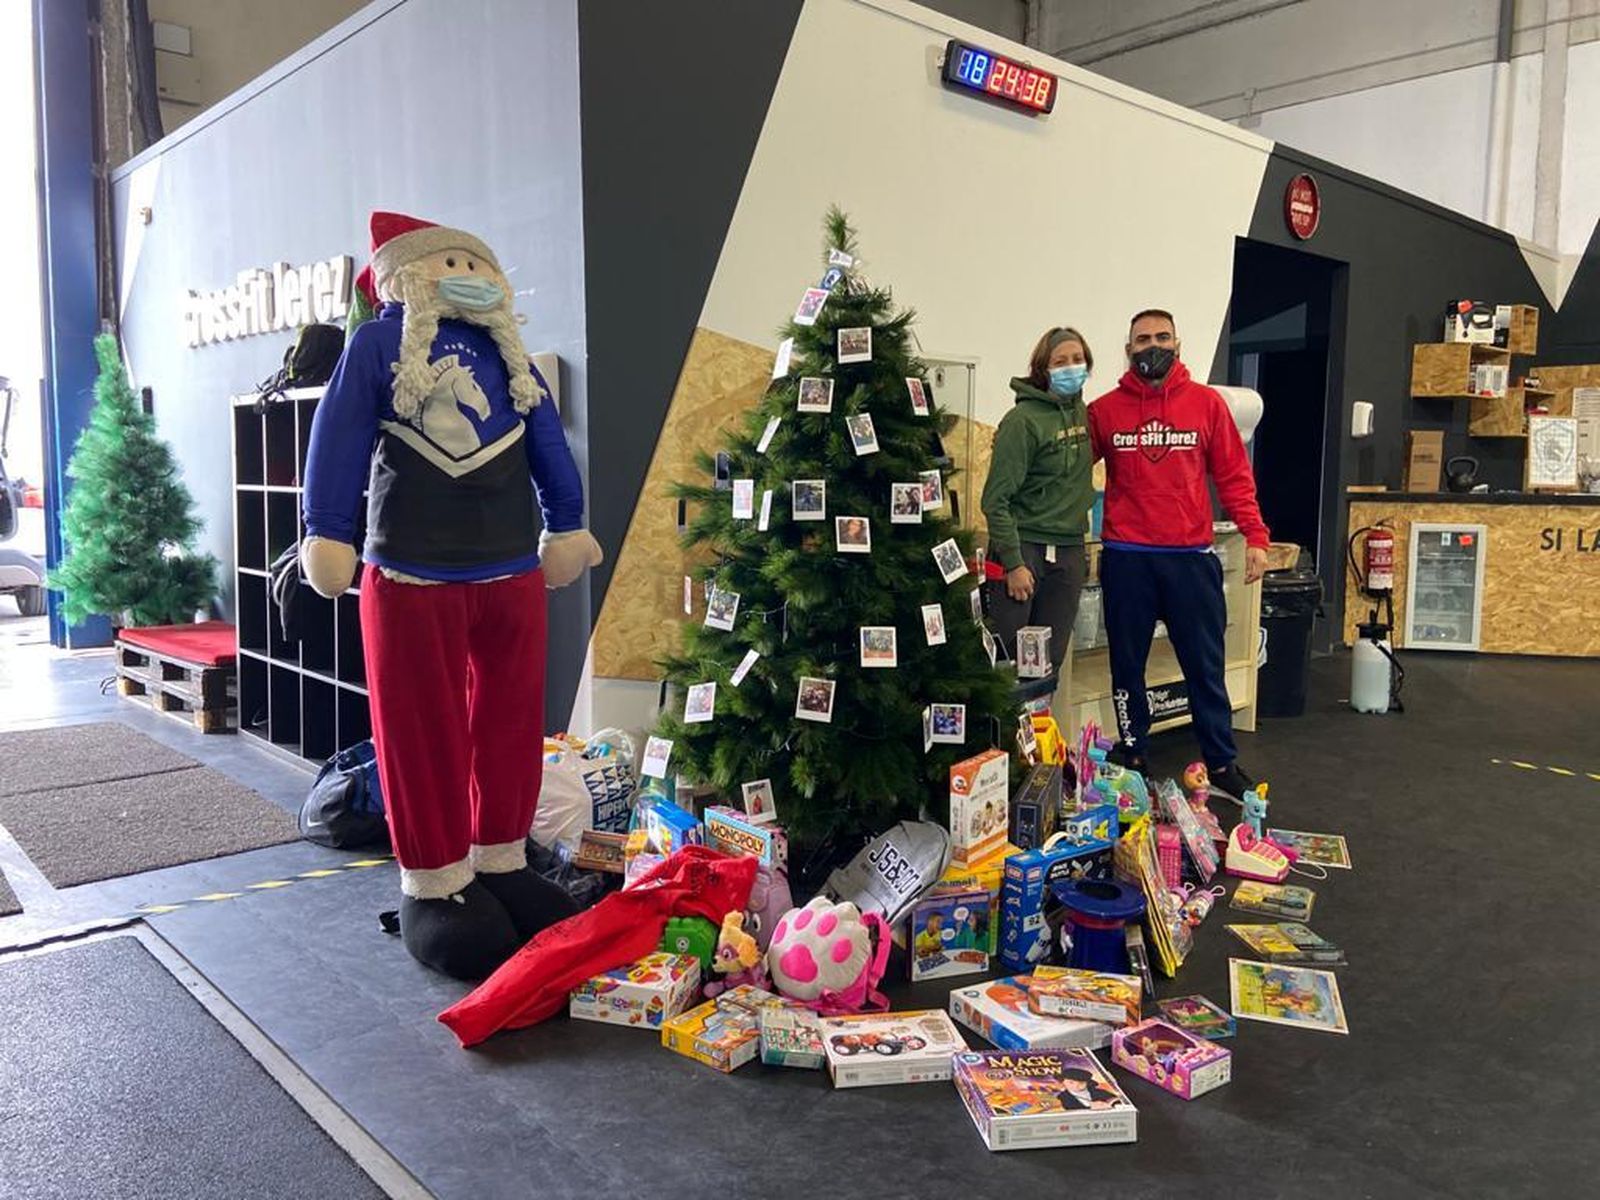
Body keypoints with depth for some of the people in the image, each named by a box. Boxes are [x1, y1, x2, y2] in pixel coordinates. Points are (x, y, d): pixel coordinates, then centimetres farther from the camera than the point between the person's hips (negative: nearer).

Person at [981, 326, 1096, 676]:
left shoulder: (1082, 412, 10)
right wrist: (1013, 563, -17)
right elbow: (997, 499, -14)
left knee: (1050, 660, 10)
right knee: (1006, 659, -5)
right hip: (1024, 546, -6)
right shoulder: (1024, 419, -12)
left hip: (1069, 551, 7)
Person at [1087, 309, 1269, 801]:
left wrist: (1256, 535, -5)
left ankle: (1222, 762, 18)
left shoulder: (1207, 403, 4)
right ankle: (1132, 758, 22)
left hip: (1191, 557, 0)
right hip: (1125, 559, 0)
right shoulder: (1104, 410, 3)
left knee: (1206, 665, 6)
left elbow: (1233, 476, 4)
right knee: (1127, 664, 8)